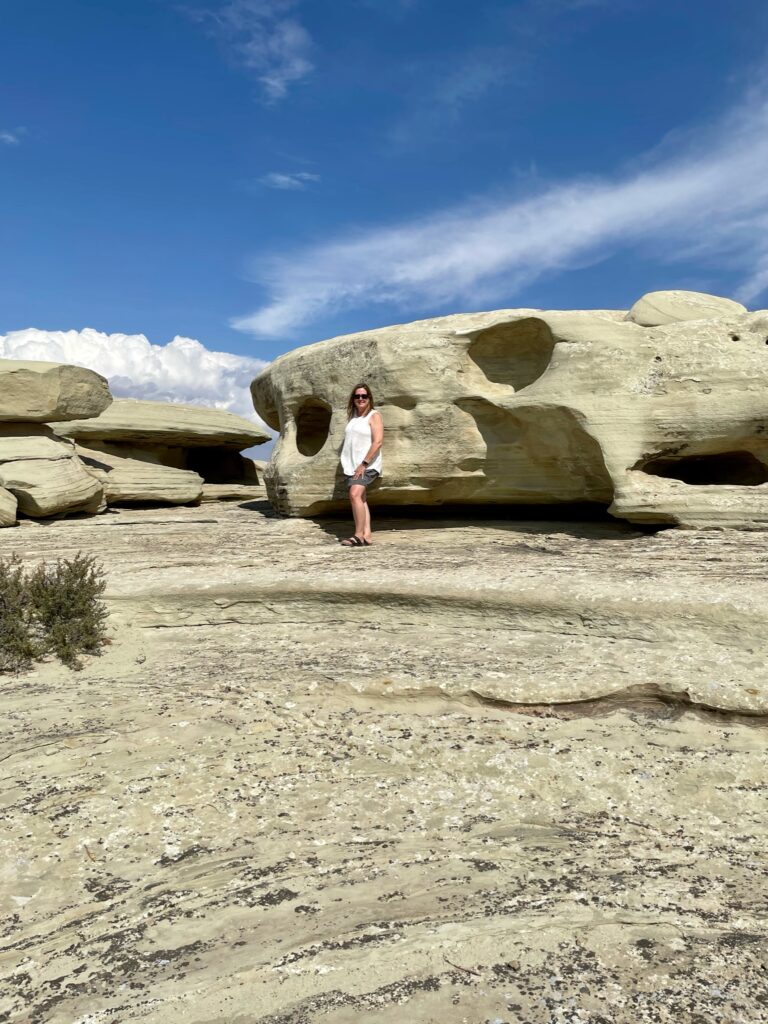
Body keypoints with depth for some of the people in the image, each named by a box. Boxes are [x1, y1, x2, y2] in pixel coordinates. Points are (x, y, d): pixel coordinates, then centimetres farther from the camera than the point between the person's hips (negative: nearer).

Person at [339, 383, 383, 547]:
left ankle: (359, 536, -23)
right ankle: (366, 536, 4)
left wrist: (364, 464, -18)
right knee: (360, 499, 4)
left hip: (367, 465, -7)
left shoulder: (374, 415, -5)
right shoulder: (353, 416, 16)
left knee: (355, 495, -23)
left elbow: (377, 442, -14)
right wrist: (348, 465, 12)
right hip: (352, 465, 8)